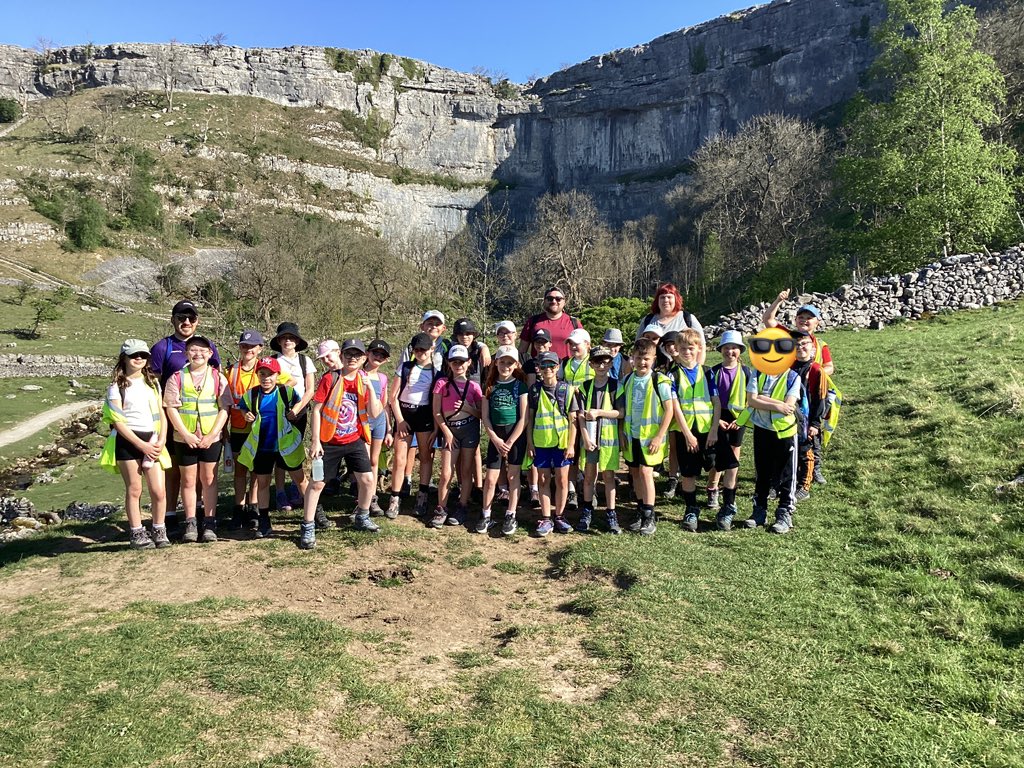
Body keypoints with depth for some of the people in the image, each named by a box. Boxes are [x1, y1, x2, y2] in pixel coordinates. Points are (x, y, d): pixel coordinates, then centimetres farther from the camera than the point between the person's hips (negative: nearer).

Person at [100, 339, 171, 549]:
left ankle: (159, 532, 13)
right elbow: (118, 422, -7)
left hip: (151, 441, 3)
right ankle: (137, 534, 13)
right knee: (134, 489, 1)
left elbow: (161, 414, 12)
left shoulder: (152, 382, 14)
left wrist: (161, 441, -4)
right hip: (128, 441, -3)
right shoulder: (117, 386, -1)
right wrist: (142, 445, -13)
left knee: (159, 491, -2)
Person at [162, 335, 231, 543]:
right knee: (188, 480, 7)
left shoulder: (217, 377, 0)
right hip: (184, 438, 0)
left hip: (211, 438, 0)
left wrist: (212, 435, -11)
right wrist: (186, 435, -13)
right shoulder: (177, 378, 0)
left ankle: (209, 524, 13)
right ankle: (190, 524, 16)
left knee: (209, 480, 6)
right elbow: (171, 408, -4)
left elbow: (224, 409, -2)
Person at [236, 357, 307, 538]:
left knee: (300, 479, 8)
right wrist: (246, 415, -6)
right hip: (261, 447, 2)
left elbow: (298, 403, 9)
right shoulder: (251, 395, -2)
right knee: (262, 483, 9)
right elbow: (242, 408, 16)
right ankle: (264, 523, 20)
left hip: (286, 444, -2)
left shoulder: (287, 391, -7)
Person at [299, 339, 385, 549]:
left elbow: (374, 413, -5)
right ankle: (307, 527, 14)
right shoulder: (329, 379, -11)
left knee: (367, 480, 4)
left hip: (354, 440, 4)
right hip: (329, 442, -4)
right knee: (317, 483, 1)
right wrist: (315, 441, -15)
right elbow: (316, 410, -11)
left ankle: (362, 518, 28)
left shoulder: (363, 380, 1)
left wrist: (369, 387, -15)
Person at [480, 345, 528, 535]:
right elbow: (485, 416, 4)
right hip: (495, 436, 2)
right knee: (491, 478, 1)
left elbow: (524, 418, -7)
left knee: (513, 476, 4)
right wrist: (496, 439, -7)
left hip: (516, 435, -2)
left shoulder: (520, 386, -3)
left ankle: (511, 516, 14)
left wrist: (509, 443, -10)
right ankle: (486, 515, 15)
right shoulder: (490, 386, 5)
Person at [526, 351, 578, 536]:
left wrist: (571, 444, -5)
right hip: (540, 442, 1)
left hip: (562, 442, -1)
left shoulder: (567, 389, -2)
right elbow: (529, 417, 6)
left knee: (562, 480, 4)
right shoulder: (534, 390, 3)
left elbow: (572, 419, -1)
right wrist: (529, 442, 1)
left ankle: (559, 517, 17)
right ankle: (545, 519, 13)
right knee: (543, 479, 6)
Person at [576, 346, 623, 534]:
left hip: (609, 437, -2)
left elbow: (621, 413, -6)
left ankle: (610, 514, 11)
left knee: (608, 475, 4)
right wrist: (585, 437, -11)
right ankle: (587, 512, 21)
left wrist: (598, 412, -15)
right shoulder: (585, 386, 4)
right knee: (589, 475, 9)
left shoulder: (615, 386, -1)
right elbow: (580, 414, -2)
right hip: (589, 437, 2)